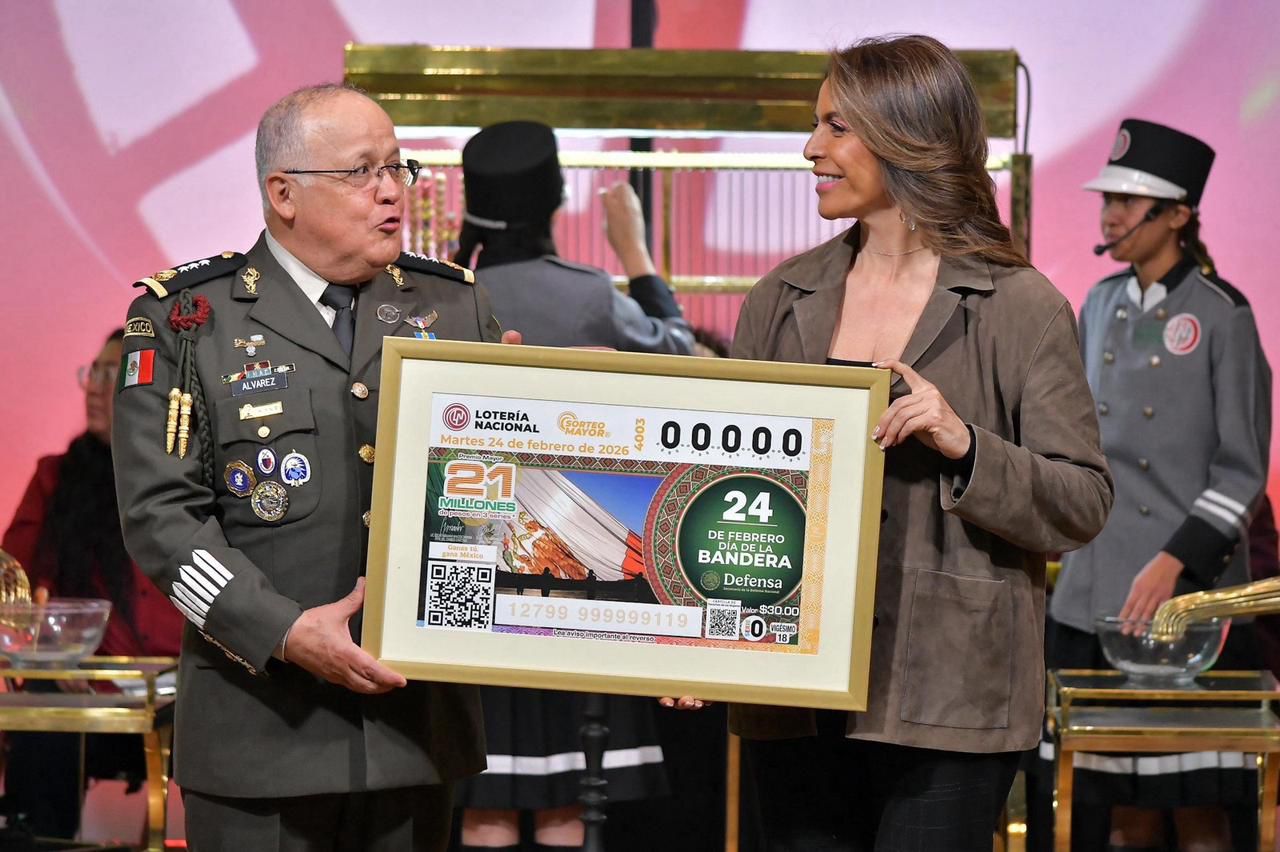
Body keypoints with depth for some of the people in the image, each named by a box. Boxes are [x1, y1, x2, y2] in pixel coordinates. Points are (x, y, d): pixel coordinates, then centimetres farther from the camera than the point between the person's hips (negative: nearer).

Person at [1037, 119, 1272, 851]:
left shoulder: (1221, 316, -5)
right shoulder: (1100, 308, 11)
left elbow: (1242, 472, -8)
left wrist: (1175, 563, -17)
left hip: (1189, 601, -5)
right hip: (1095, 597, 5)